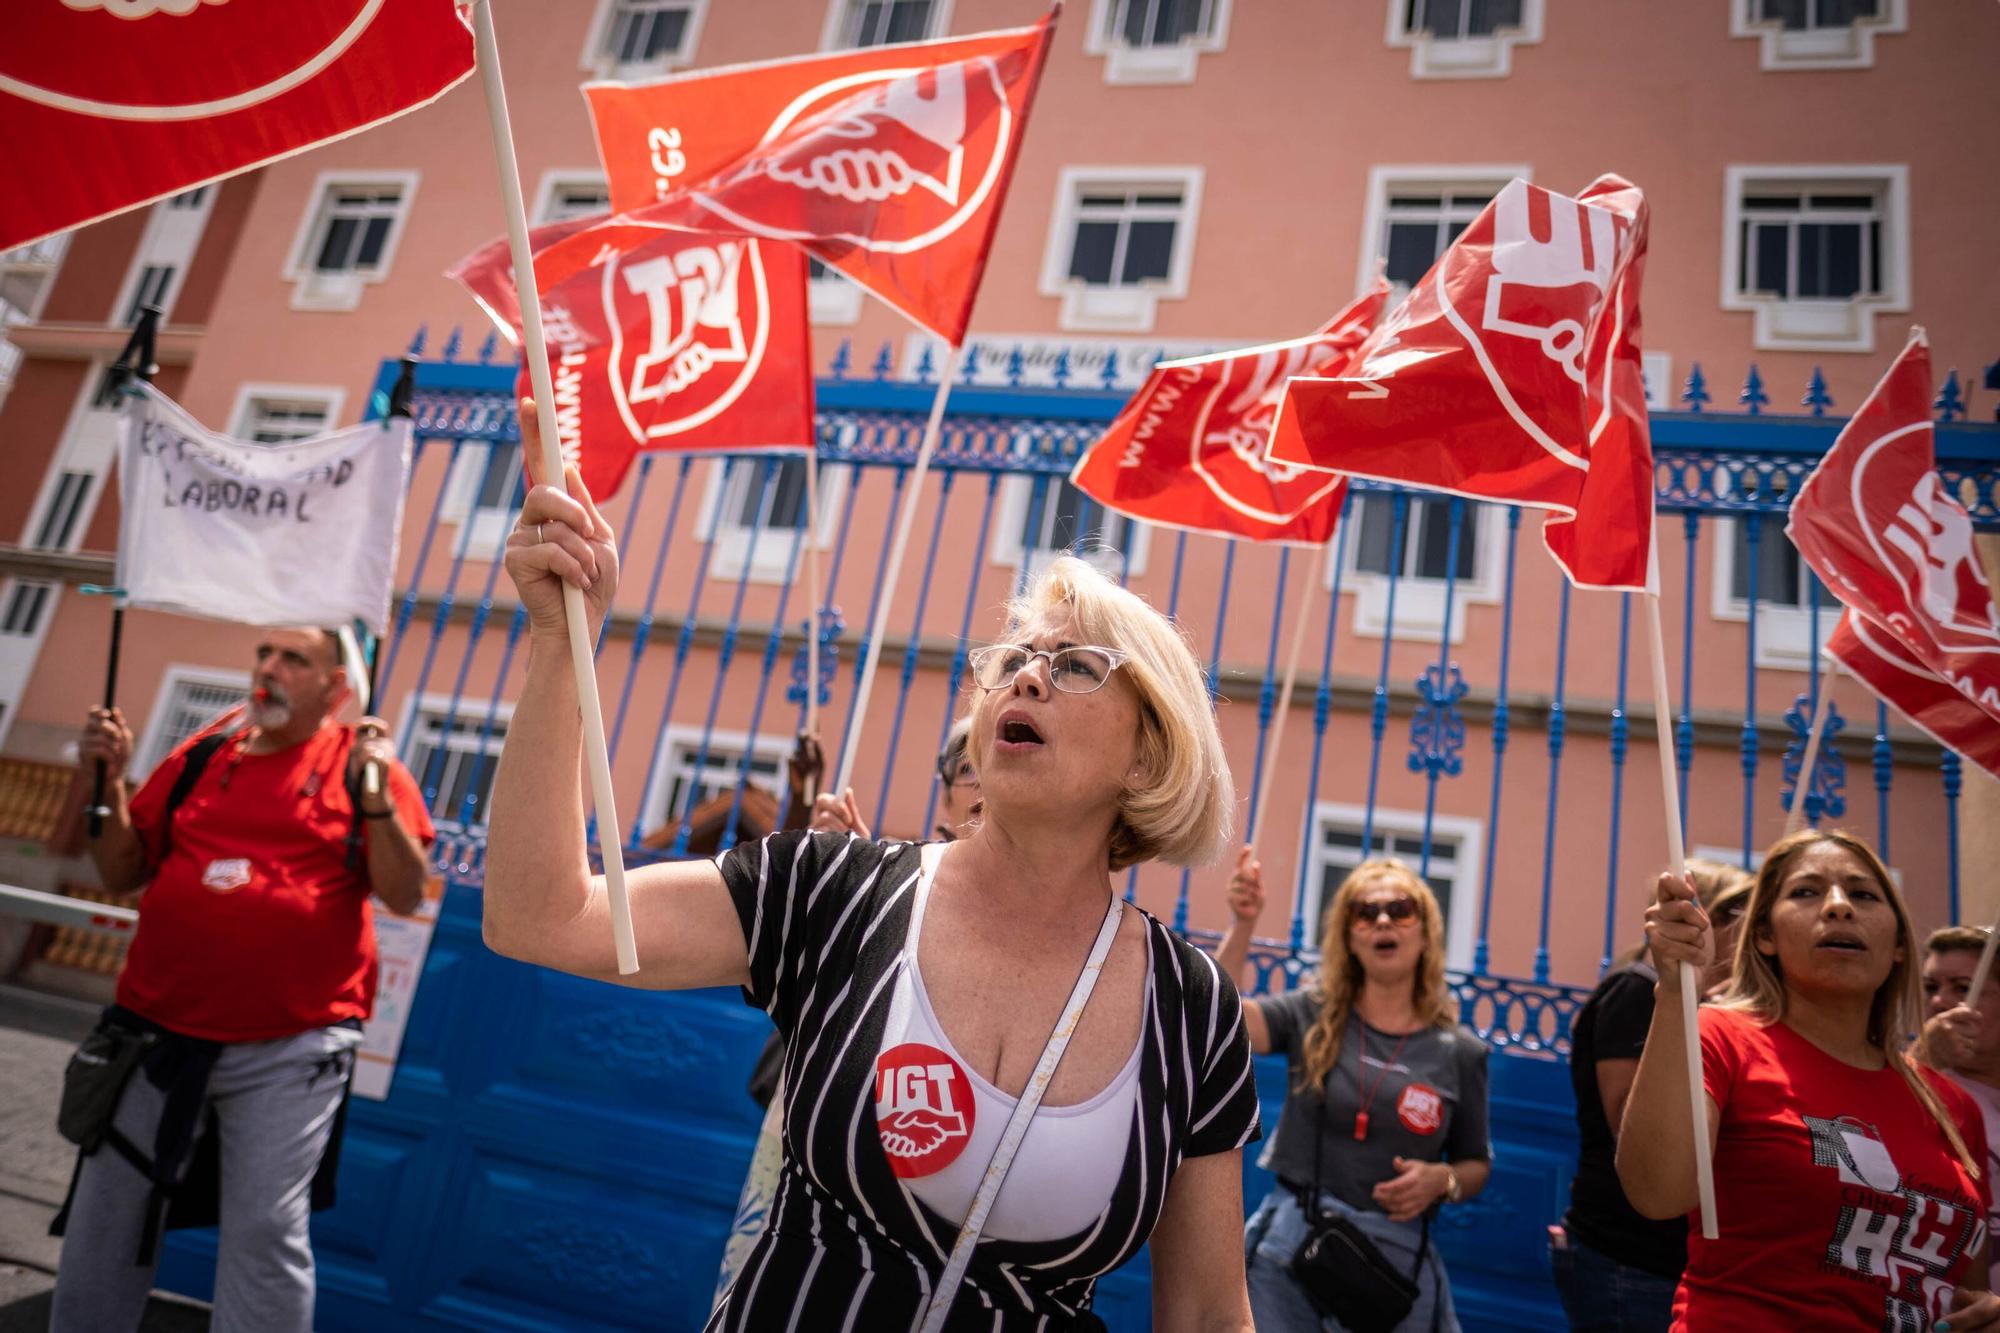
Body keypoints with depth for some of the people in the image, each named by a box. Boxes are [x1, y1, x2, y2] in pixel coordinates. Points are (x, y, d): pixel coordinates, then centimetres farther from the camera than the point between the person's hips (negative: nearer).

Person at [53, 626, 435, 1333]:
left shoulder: (364, 766, -2)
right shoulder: (200, 759, 11)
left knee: (265, 1233, 0)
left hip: (288, 1050, -4)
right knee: (104, 1218, 17)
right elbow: (123, 873, 12)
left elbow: (405, 896, -9)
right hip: (157, 1031, 5)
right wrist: (110, 781, -1)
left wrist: (375, 797, -22)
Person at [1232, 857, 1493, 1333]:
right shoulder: (1312, 1015, 0)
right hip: (1290, 1245, 0)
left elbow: (1476, 1165, 11)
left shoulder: (1460, 1052, 1)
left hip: (1395, 1258, 1)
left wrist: (1442, 1180, -10)